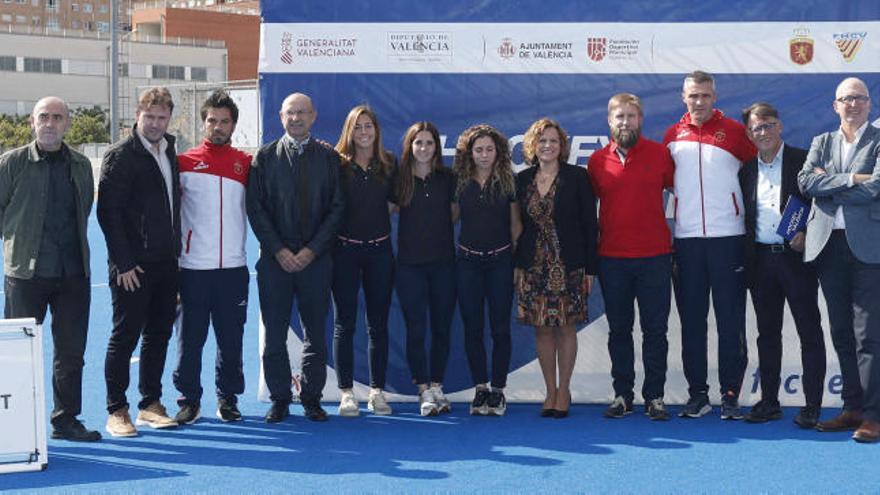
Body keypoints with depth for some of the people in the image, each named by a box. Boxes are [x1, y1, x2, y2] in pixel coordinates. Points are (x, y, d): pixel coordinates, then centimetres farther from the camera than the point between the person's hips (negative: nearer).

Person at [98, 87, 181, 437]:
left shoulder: (169, 152, 14)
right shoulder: (121, 156, -8)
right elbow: (108, 212, -12)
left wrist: (175, 250, 13)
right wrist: (123, 262, -15)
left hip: (165, 263, 7)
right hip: (133, 266, -7)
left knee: (159, 335, 11)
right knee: (125, 337, -2)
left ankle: (151, 405, 21)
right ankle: (116, 411, 7)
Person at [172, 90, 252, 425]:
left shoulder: (246, 163, 9)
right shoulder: (185, 162, 4)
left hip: (233, 267, 2)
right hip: (193, 267, -1)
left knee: (231, 338, 6)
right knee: (190, 337, 2)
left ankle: (228, 398, 18)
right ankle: (189, 399, 13)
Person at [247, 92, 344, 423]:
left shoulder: (329, 157, 5)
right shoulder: (265, 157, 5)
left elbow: (337, 207, 1)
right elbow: (256, 208, 1)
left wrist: (311, 250, -7)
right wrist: (279, 250, -8)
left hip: (316, 258, 0)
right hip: (275, 259, 0)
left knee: (315, 333, 5)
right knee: (275, 334, 3)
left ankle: (312, 398, 17)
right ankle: (279, 399, 14)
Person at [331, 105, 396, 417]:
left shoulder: (389, 164, 6)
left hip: (379, 250, 3)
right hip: (345, 249, -2)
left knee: (378, 324, 7)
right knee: (344, 324, 3)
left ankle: (377, 391, 15)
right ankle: (346, 392, 10)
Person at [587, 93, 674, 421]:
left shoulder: (660, 154, 2)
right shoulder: (597, 161, 6)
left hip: (654, 256, -1)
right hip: (611, 258, 2)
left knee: (655, 329, 1)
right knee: (618, 329, 8)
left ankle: (655, 396, 9)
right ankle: (622, 395, 16)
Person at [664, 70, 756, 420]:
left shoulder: (734, 131, 3)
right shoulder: (673, 135, 10)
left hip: (728, 237, -2)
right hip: (686, 238, 3)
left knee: (731, 320, -1)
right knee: (691, 320, 6)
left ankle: (730, 394, 5)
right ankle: (697, 394, 13)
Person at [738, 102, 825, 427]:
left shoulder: (803, 160, -1)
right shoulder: (747, 170, 12)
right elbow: (744, 217, 13)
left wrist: (807, 235, -15)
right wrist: (746, 260, 4)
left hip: (796, 256, -4)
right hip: (761, 260, 4)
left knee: (809, 333, -1)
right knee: (767, 334, 10)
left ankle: (812, 405, 4)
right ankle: (769, 401, 18)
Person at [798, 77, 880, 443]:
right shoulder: (822, 142, 16)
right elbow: (805, 181, -1)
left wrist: (828, 182, -4)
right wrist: (849, 179, -11)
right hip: (829, 244, 5)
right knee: (842, 334, 9)